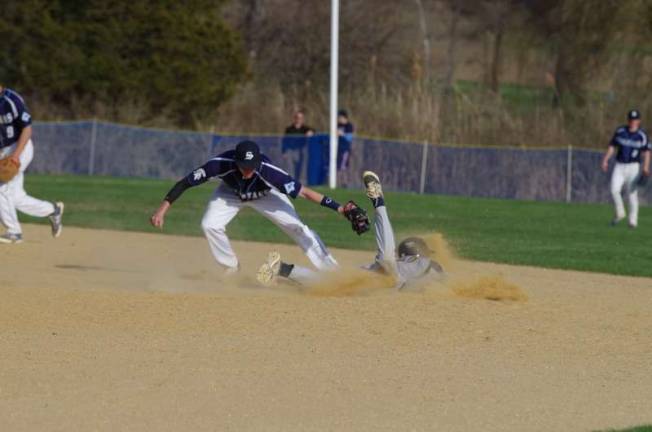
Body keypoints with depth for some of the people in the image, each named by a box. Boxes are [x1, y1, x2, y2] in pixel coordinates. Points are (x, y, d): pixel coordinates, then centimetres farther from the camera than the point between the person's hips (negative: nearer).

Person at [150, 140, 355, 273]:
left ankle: (332, 271, -7)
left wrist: (338, 208, -51)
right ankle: (231, 268, 6)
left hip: (265, 194, -2)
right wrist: (163, 209, -35)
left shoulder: (268, 171, -43)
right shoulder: (220, 165, -41)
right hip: (231, 193, 2)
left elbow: (303, 191, -44)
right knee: (210, 224, -17)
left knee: (296, 227, -14)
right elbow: (185, 182, -32)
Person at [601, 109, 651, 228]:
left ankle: (633, 220, 9)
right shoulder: (620, 132, 5)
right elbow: (612, 147, 11)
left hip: (633, 167, -3)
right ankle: (620, 213, 10)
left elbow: (646, 152, -7)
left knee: (632, 194, -2)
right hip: (619, 166, 3)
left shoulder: (642, 135, -5)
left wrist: (646, 167, -20)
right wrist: (605, 160, -1)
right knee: (614, 190, -12)